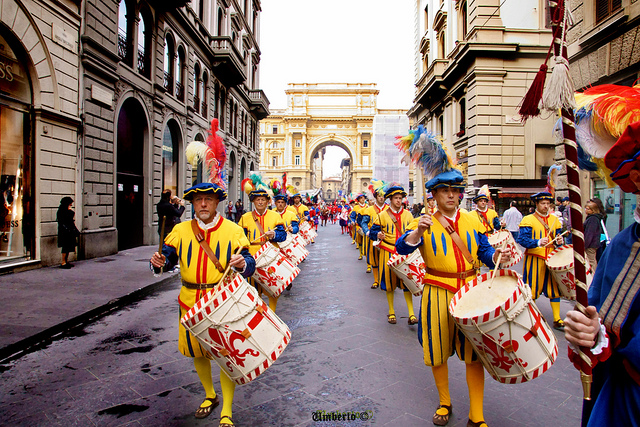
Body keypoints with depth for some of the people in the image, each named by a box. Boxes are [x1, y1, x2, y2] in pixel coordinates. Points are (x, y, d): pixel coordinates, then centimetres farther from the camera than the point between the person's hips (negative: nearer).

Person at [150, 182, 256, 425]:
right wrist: (160, 262, -18)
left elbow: (249, 264, -8)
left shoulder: (232, 230, -5)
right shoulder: (181, 231, 3)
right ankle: (210, 396, 44)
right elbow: (168, 258, 5)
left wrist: (242, 263, -32)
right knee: (197, 352, 19)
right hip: (191, 303, 4)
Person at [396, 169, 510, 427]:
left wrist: (496, 256, -12)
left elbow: (484, 250, 10)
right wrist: (418, 231, -33)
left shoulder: (473, 220, 8)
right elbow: (402, 247, -15)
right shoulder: (423, 223, -2)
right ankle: (444, 404, 33)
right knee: (438, 352, 10)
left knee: (474, 352, 5)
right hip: (438, 293, -2)